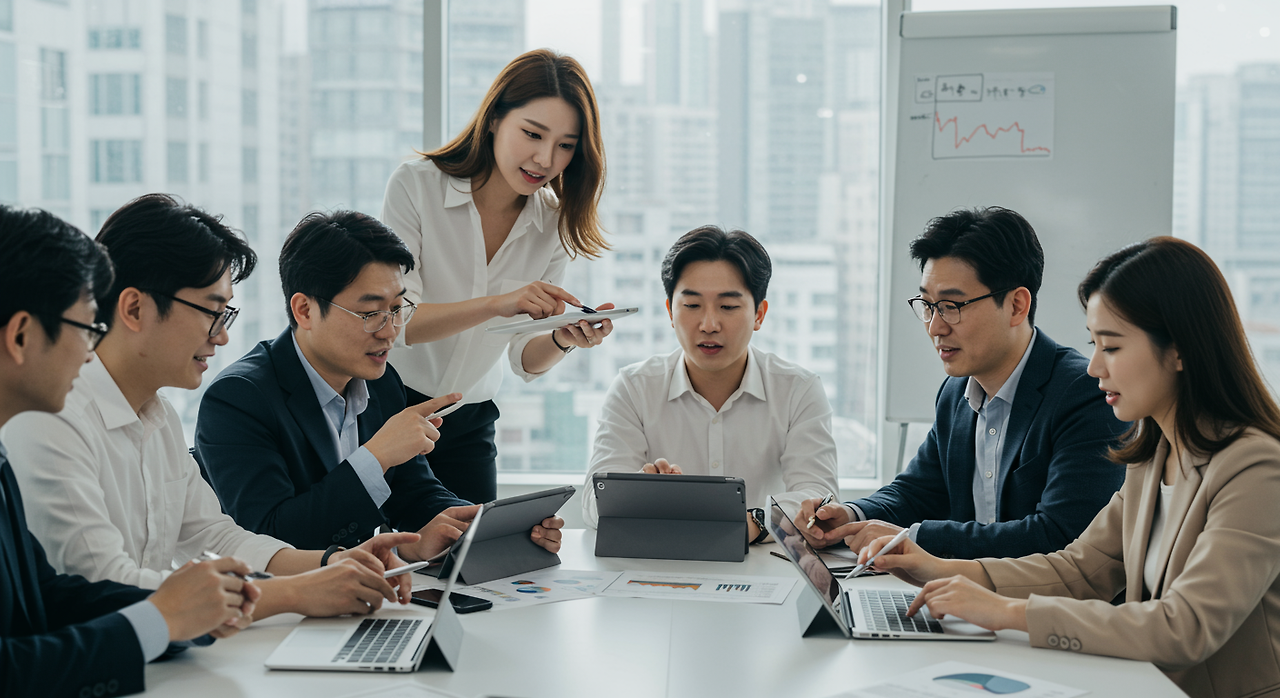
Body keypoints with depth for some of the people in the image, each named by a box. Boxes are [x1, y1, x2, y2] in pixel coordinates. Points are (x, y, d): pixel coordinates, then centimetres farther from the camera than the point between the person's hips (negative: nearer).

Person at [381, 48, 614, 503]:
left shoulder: (554, 223, -2)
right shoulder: (415, 185, -14)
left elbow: (526, 362, -1)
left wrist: (562, 339, -24)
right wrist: (495, 304, -37)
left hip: (470, 427, 4)